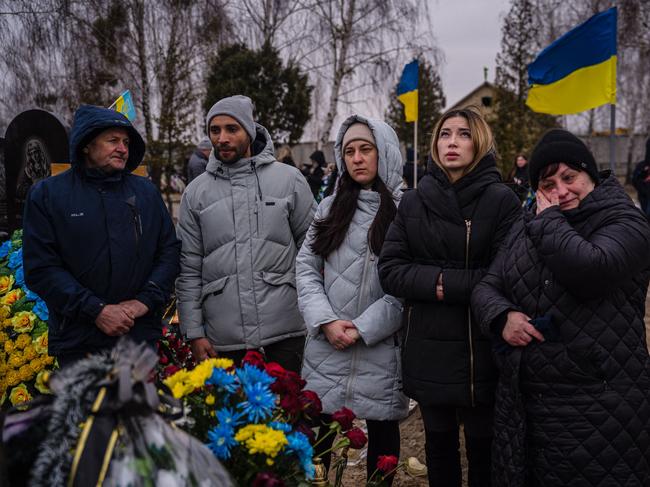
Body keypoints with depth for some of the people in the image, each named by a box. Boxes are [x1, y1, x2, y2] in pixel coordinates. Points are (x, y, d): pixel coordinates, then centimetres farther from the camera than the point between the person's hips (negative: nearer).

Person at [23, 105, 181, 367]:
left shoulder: (146, 191, 8)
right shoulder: (47, 195, -1)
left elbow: (170, 249, 8)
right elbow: (41, 267, -7)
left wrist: (146, 300, -7)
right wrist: (96, 310, -15)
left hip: (142, 335, 2)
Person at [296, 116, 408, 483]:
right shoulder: (330, 207, 11)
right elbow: (306, 269, 5)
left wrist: (362, 329, -13)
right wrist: (326, 321, -9)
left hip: (381, 347, -2)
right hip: (327, 347, 3)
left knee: (382, 429, 11)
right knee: (316, 436, 6)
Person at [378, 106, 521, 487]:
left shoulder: (502, 200, -6)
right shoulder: (414, 202, 5)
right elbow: (390, 270, -2)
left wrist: (445, 284, -16)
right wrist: (436, 283, -17)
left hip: (481, 351, -3)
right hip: (428, 350, 3)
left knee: (482, 448, 10)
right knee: (439, 444, 17)